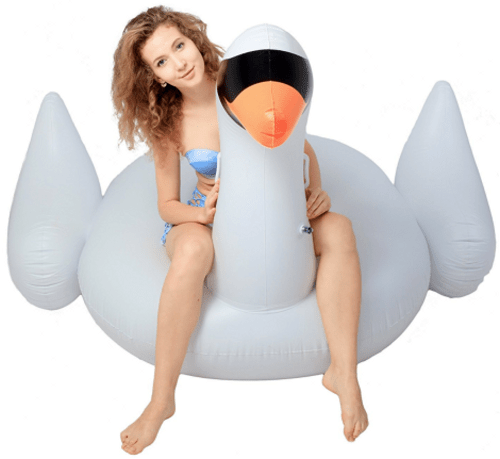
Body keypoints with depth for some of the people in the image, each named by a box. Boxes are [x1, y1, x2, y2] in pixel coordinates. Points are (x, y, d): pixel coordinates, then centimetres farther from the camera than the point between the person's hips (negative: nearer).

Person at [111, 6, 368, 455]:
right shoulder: (168, 125, -9)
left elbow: (301, 145, 2)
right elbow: (167, 205, -3)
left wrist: (316, 188, -17)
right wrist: (203, 213, -25)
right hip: (206, 217, -1)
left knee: (339, 229, -29)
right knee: (192, 250, -38)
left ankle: (344, 374, -23)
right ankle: (162, 401, -25)